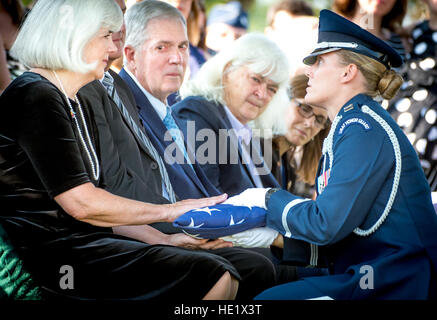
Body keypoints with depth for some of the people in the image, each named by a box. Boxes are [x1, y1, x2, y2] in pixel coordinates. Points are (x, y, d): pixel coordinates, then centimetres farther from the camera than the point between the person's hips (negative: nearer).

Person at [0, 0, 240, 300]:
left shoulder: (75, 105, 21)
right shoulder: (35, 97, -11)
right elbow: (81, 203, -18)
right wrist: (170, 212, -9)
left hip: (84, 244, 10)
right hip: (51, 258, -10)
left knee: (224, 273, -2)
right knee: (211, 277, -18)